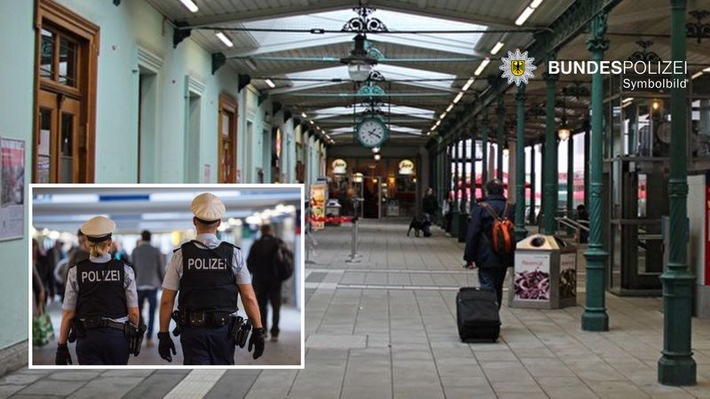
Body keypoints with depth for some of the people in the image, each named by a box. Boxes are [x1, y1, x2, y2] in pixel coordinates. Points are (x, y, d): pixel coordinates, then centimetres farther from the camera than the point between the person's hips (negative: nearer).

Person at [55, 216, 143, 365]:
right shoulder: (125, 270, -4)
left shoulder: (76, 272, -3)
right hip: (118, 336, 1)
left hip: (87, 338, 0)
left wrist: (62, 346, 6)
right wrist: (135, 334, 16)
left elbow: (68, 314, -2)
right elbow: (134, 313, -2)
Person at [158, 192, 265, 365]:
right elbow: (249, 298, -5)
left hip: (192, 331, -1)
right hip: (224, 331, 1)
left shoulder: (180, 255, -4)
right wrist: (258, 330, 2)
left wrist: (163, 335, 5)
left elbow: (166, 301, -2)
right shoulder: (234, 254, -3)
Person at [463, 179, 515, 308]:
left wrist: (469, 258, -6)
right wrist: (513, 257, 18)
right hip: (504, 259, 5)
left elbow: (472, 234, -10)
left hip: (486, 259, -5)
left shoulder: (480, 208, -8)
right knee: (498, 289, 17)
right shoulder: (511, 209, 6)